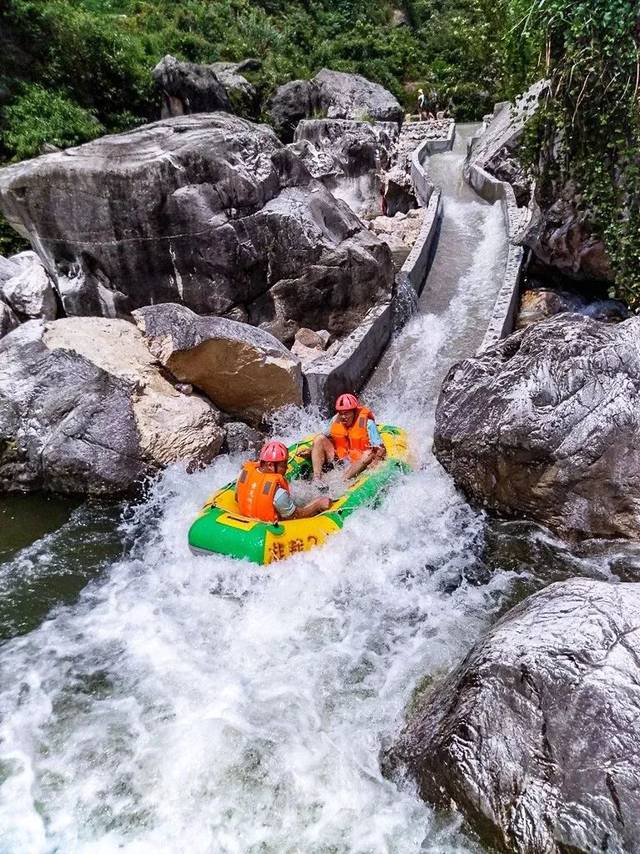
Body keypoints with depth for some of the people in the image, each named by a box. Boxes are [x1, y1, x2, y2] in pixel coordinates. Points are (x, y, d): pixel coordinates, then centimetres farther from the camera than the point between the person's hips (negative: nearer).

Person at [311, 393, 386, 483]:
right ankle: (316, 479, -25)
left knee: (369, 454, -33)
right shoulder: (335, 420, -1)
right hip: (337, 460, 4)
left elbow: (380, 449, -14)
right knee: (319, 439, -12)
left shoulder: (367, 423, -12)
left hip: (358, 464, -4)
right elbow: (325, 437, 13)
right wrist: (310, 450, -2)